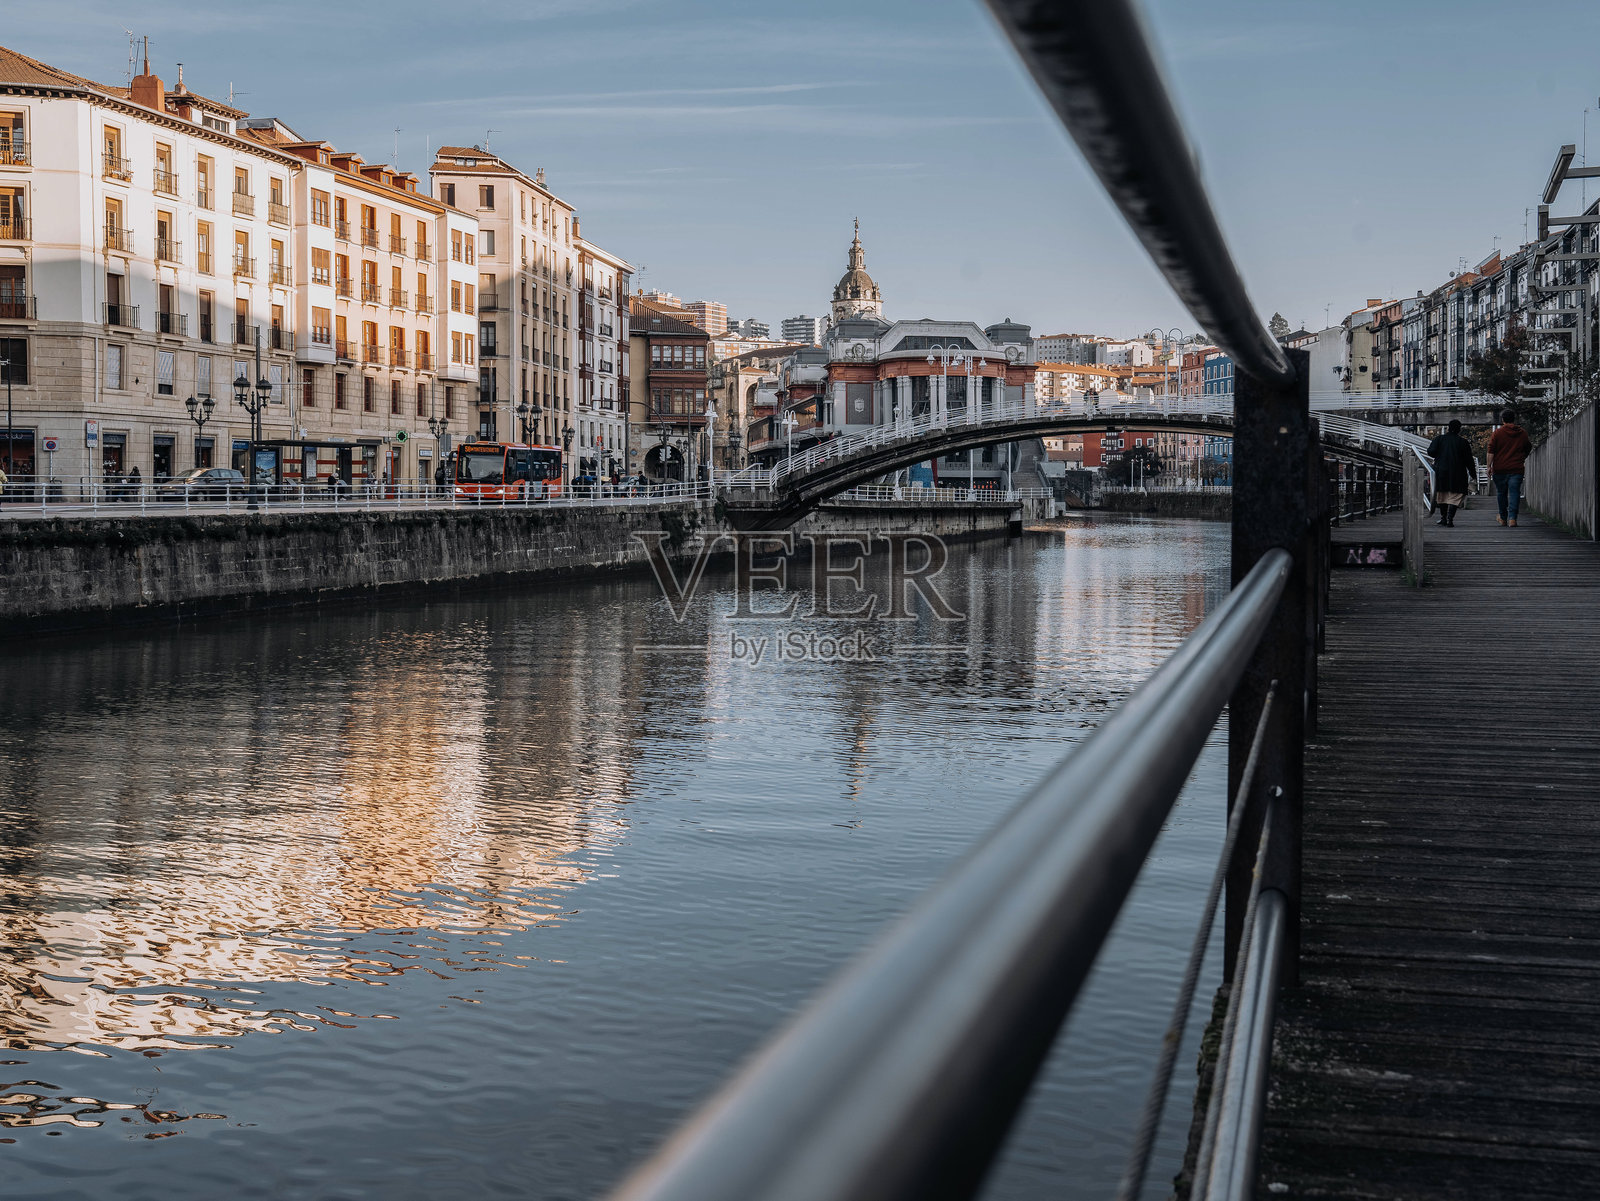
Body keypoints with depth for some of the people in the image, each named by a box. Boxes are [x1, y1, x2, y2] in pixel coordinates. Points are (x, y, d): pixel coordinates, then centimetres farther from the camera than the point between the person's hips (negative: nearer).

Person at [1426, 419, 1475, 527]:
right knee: (1455, 496, -2)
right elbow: (1469, 460, -1)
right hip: (1457, 474, -3)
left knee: (1442, 495, 15)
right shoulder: (1463, 442, -2)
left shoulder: (1439, 439, 2)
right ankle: (1450, 518, -15)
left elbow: (1431, 452, -7)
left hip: (1441, 471, 3)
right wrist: (1473, 473, 8)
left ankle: (1443, 518, 19)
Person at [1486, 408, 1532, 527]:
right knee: (1514, 493, -1)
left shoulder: (1497, 433, -2)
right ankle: (1512, 518, -12)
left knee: (1501, 493, 12)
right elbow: (1527, 449, 20)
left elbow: (1491, 451, -7)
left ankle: (1503, 518, 22)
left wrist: (1489, 466, -3)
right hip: (1516, 469, 1)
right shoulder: (1523, 433, 7)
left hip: (1500, 469, -1)